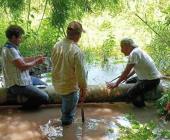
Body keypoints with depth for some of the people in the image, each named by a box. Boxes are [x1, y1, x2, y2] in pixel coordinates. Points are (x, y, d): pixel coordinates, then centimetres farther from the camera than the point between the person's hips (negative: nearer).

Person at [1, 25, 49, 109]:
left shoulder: (9, 47, 10)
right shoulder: (10, 50, -23)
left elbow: (21, 60, 17)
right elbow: (23, 66, -24)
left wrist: (35, 58, 8)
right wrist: (36, 62, -9)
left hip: (20, 80, 11)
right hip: (18, 84, -11)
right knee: (44, 98, -14)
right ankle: (24, 108, 5)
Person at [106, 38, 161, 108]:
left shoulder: (134, 53, -20)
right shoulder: (137, 51, 9)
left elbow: (126, 71, -18)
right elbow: (135, 68, 18)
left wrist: (116, 84, -10)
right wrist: (126, 77, 8)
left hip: (151, 80, -10)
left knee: (130, 94, -18)